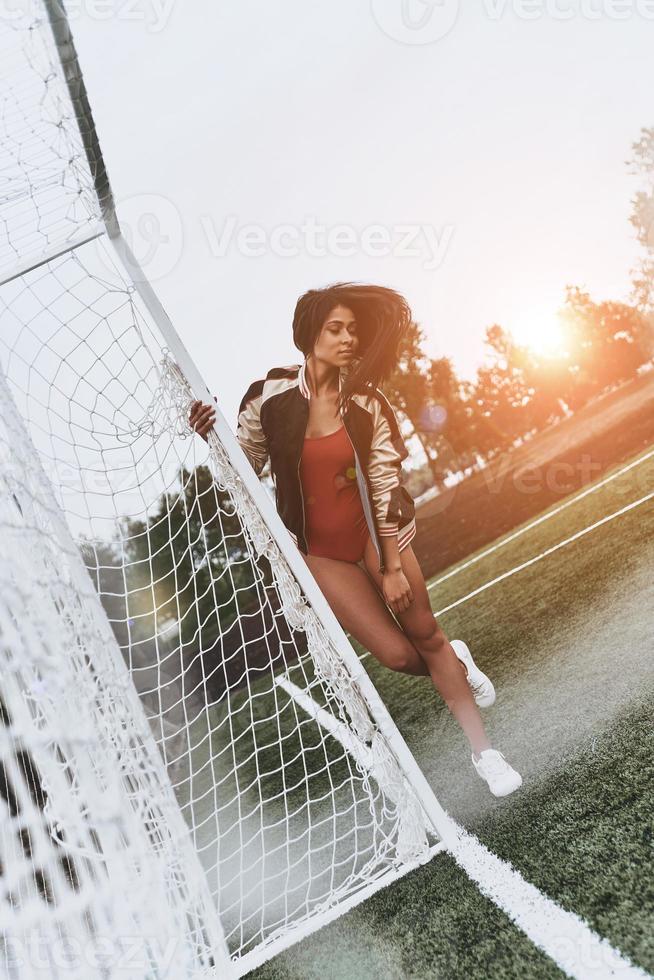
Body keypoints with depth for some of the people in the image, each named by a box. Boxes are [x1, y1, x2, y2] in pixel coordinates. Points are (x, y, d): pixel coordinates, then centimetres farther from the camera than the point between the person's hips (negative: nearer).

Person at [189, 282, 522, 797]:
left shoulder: (367, 401, -9)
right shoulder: (269, 396, -11)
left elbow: (385, 484, -8)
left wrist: (393, 567, -9)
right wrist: (211, 437, -22)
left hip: (373, 534, 1)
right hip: (321, 550, 0)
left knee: (427, 633, 4)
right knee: (398, 654, -2)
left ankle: (484, 751, 25)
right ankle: (455, 663, 35)